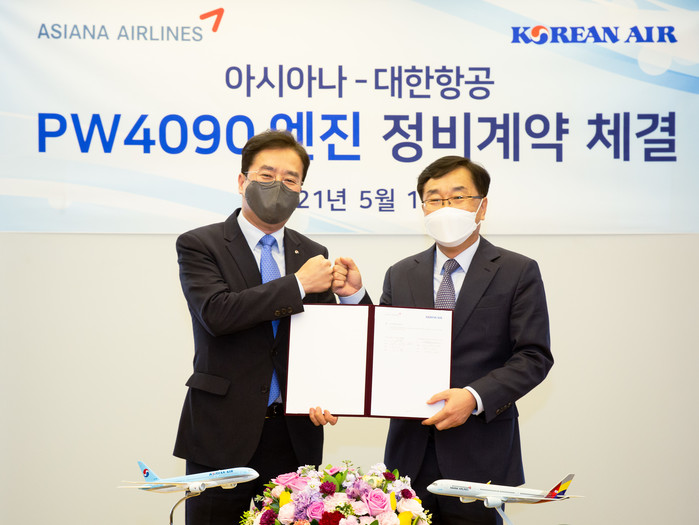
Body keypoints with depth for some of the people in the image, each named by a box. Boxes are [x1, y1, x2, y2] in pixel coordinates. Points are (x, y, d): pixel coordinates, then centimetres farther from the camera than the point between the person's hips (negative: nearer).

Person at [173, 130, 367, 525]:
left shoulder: (313, 254, 12)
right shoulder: (199, 246, -2)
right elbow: (216, 313, -18)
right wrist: (298, 284, -15)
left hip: (294, 436, 4)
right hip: (224, 433, -3)